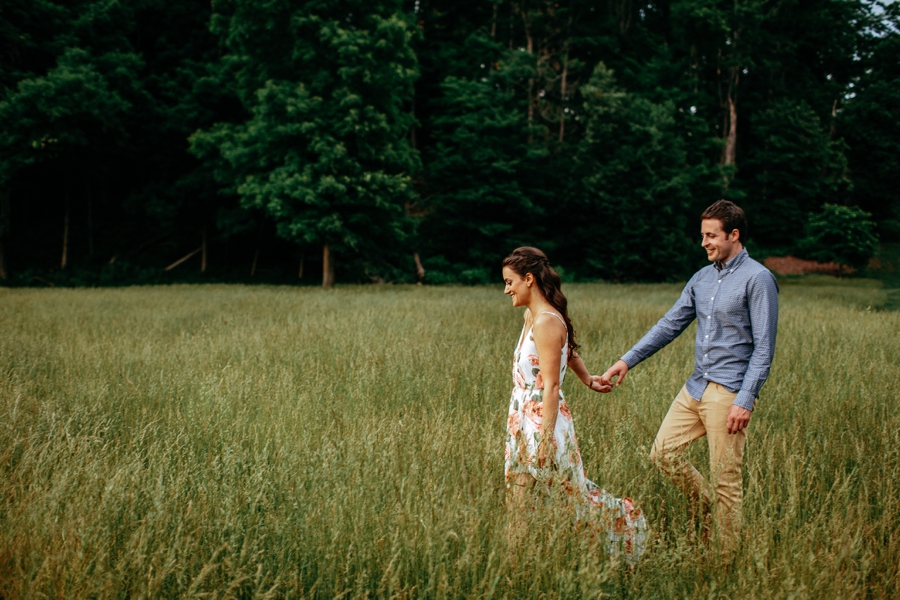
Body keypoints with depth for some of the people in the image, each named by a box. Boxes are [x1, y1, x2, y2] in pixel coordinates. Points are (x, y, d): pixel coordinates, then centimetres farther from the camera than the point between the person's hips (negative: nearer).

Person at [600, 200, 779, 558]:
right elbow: (670, 325, 15)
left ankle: (728, 561, 11)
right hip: (696, 386, 8)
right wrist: (628, 361, 7)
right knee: (663, 453, 7)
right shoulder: (702, 278, 12)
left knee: (725, 481, -1)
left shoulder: (757, 279, -10)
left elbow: (764, 348, -13)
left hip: (729, 392, -8)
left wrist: (745, 400, -19)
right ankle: (708, 510, 27)